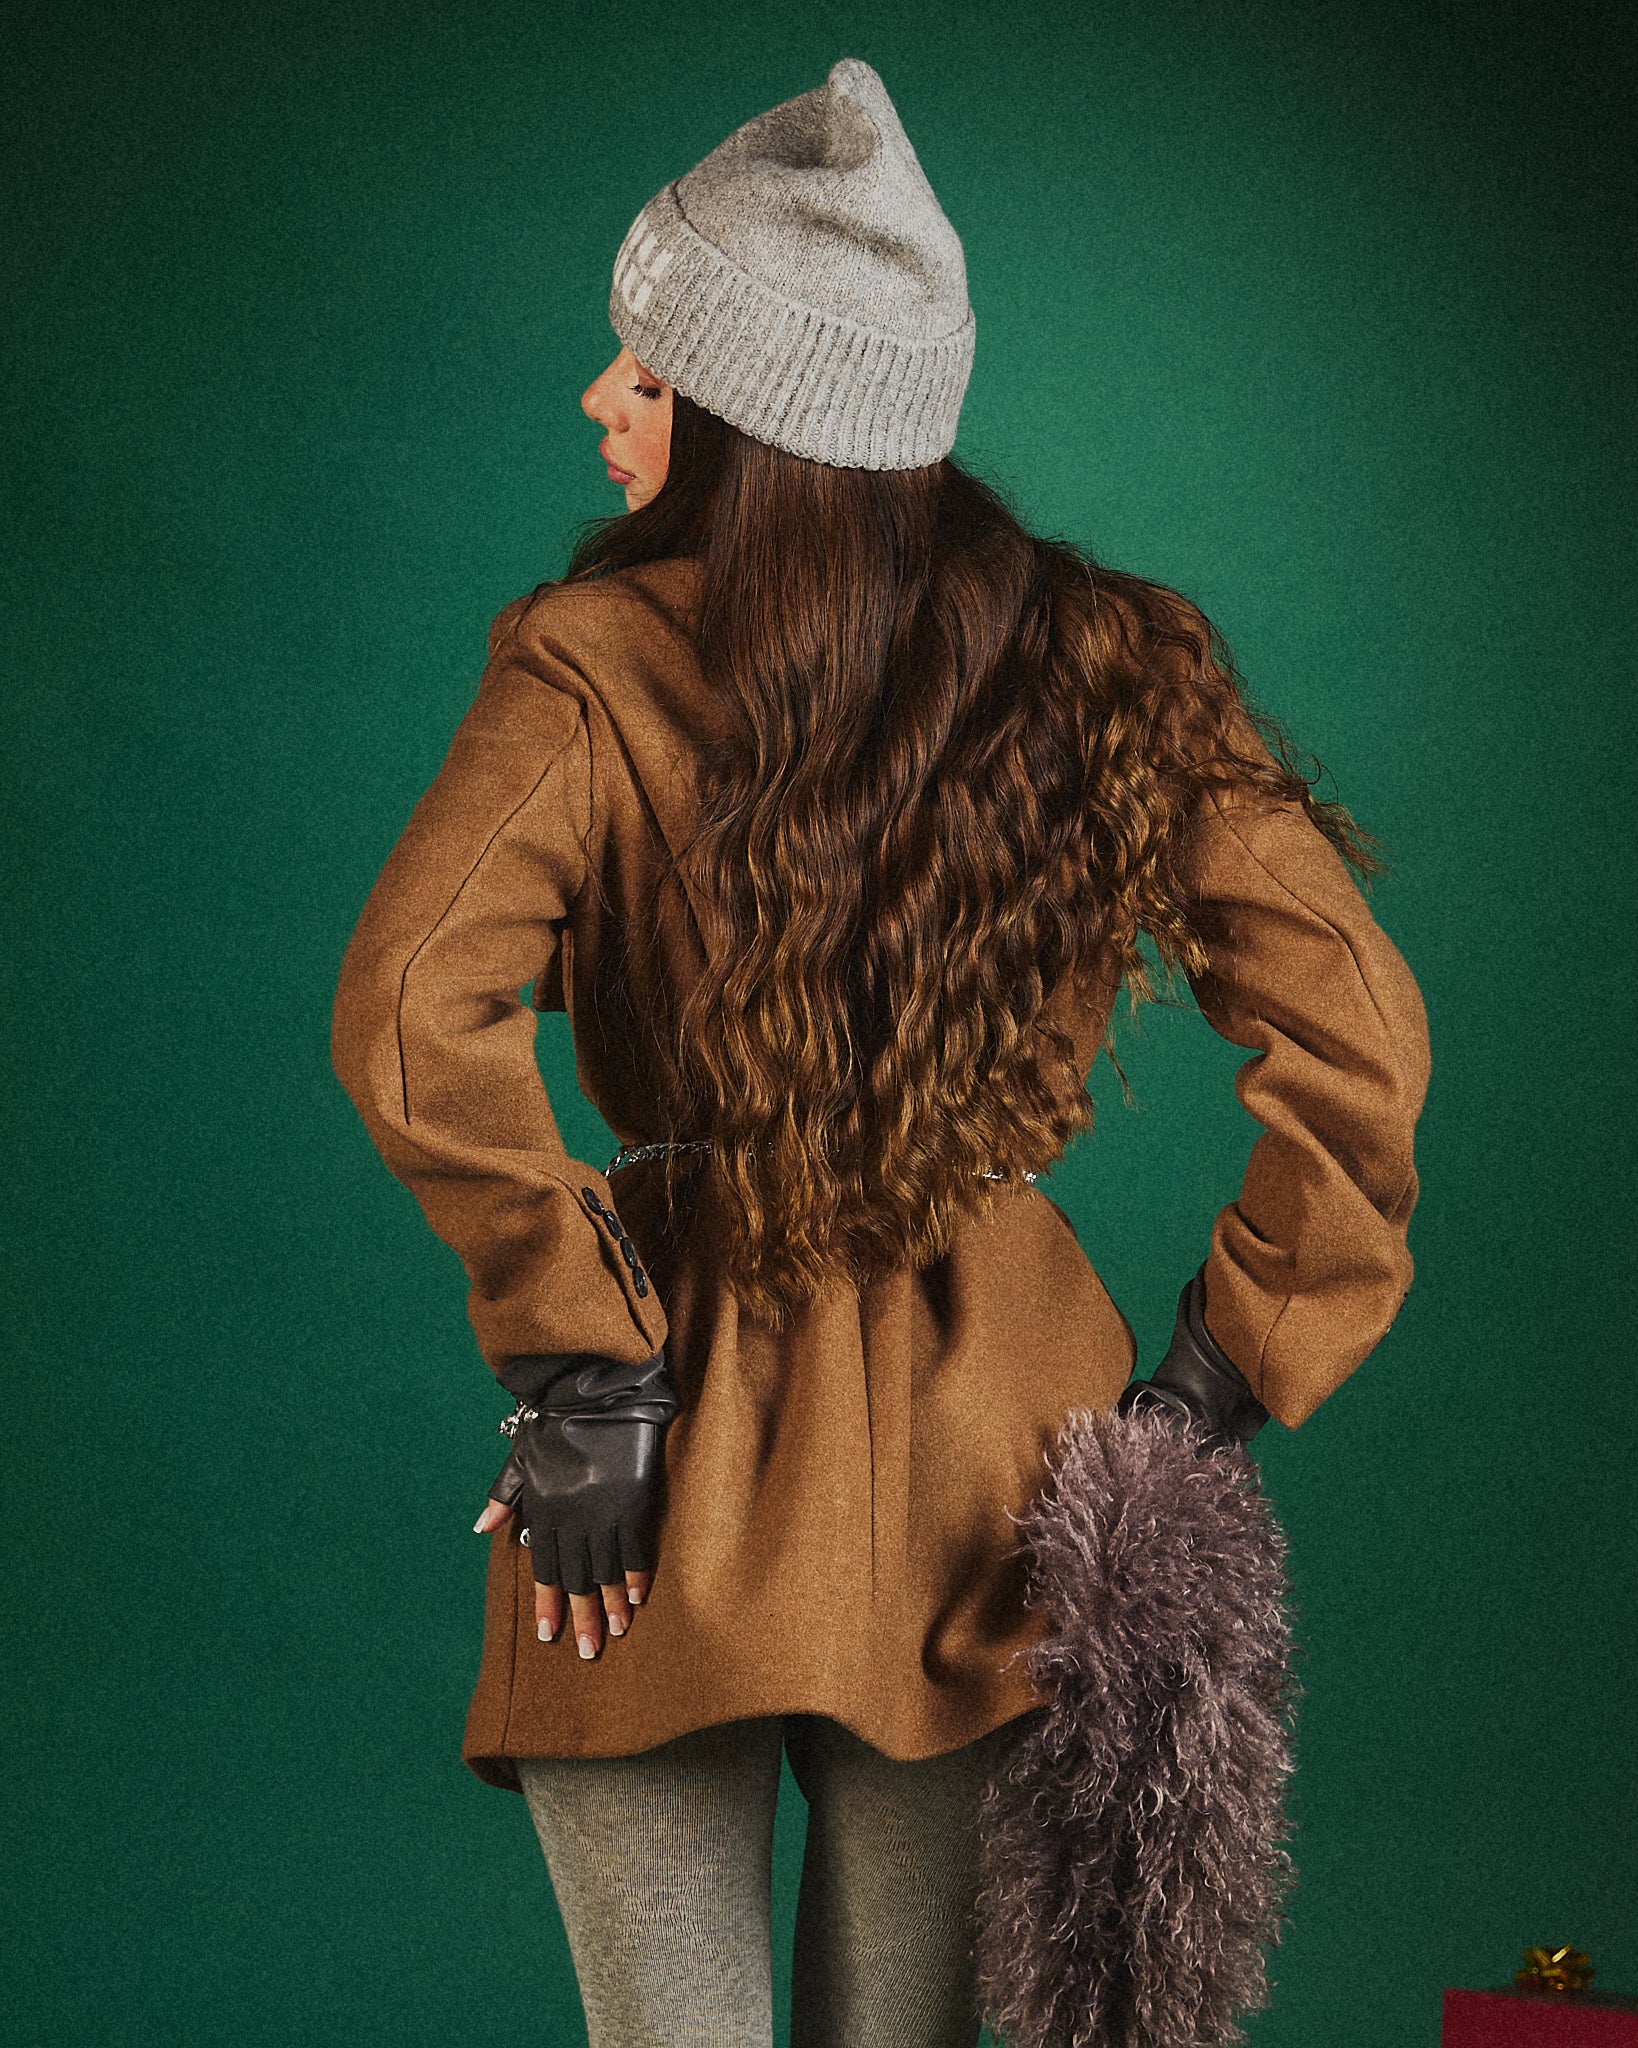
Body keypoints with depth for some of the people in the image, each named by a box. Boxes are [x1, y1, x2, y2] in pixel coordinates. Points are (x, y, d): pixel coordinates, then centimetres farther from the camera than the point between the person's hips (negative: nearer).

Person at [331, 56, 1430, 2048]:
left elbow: (410, 1009, -24)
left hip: (679, 1463, -3)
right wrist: (1226, 1379, -1)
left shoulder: (597, 666, -10)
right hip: (993, 1466, 4)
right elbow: (1355, 1032, -6)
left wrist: (570, 1356, -15)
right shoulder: (1106, 669, 0)